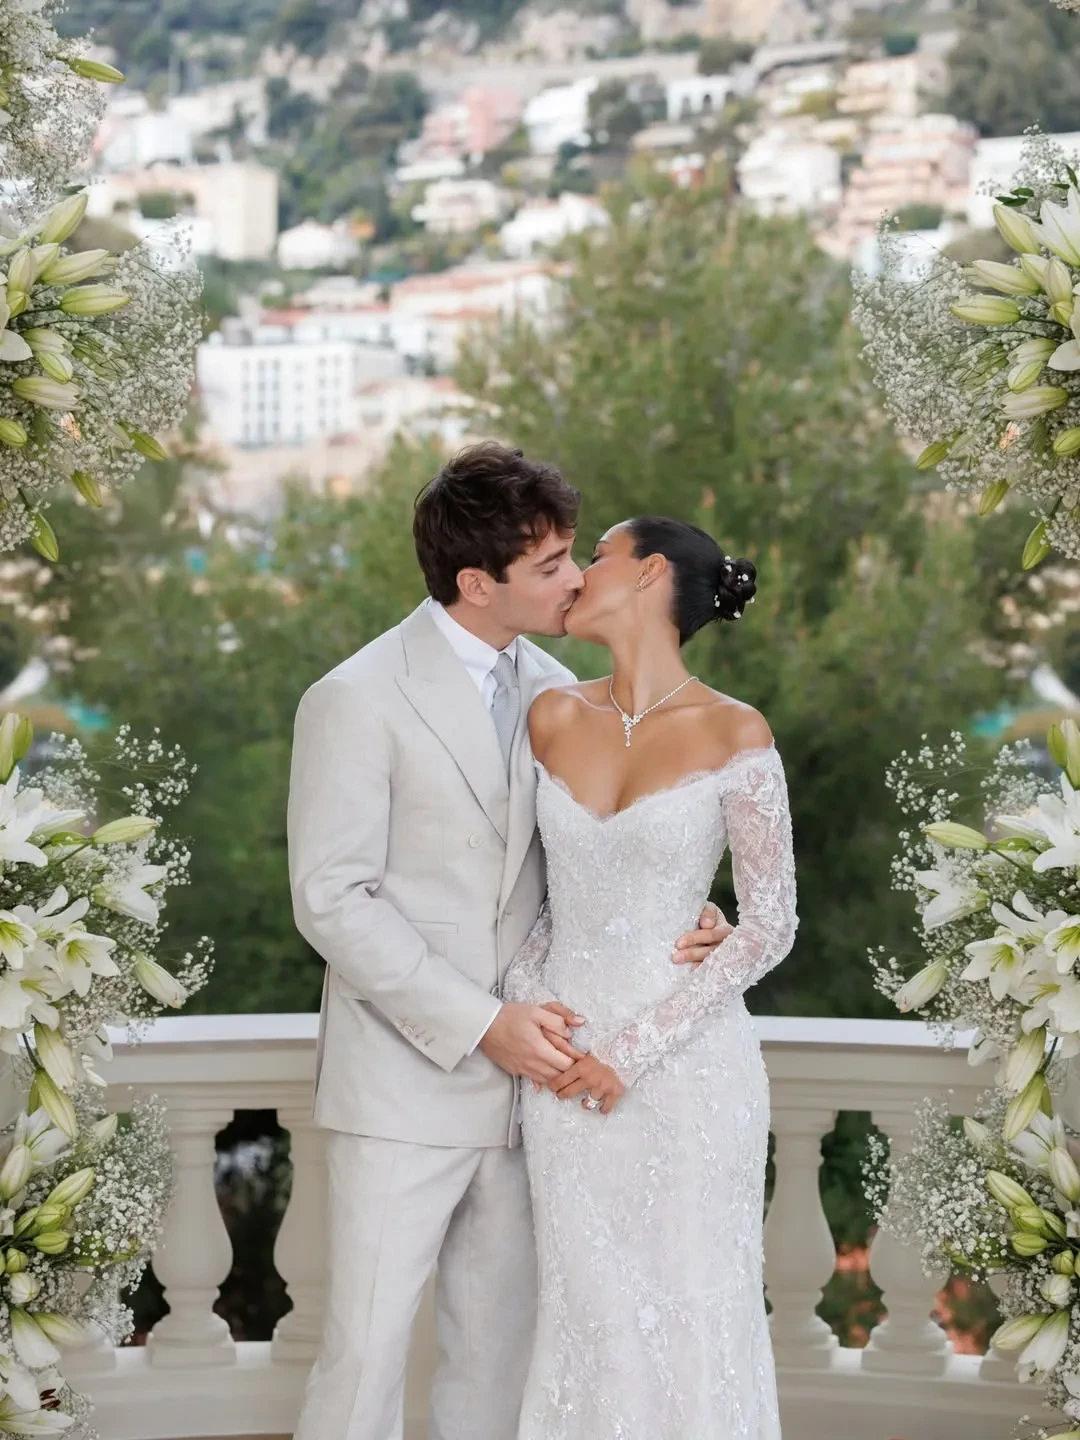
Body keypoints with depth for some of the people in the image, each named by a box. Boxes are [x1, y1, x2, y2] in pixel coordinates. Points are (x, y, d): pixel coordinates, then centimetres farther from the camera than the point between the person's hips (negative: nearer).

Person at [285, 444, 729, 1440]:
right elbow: (333, 900, -13)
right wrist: (480, 1023, -18)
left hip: (522, 1075, 6)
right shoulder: (357, 700, -11)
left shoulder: (552, 689, 8)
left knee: (499, 1346, 13)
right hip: (407, 1086, -6)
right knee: (366, 1354, -1)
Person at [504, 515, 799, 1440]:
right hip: (569, 1057, 4)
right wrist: (525, 1003, -2)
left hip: (687, 1062, -4)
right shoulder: (553, 717, 2)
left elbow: (770, 926, -9)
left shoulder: (734, 734, -10)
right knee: (587, 1309, 11)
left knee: (693, 1309, 5)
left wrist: (639, 1048, -12)